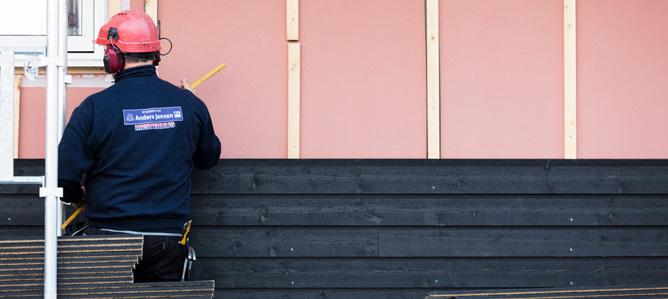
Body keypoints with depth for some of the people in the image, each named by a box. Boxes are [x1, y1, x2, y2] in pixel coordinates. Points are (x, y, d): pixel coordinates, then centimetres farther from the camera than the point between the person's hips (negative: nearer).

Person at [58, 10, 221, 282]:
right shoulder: (189, 104, 0)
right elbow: (209, 158, 17)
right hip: (167, 240, 3)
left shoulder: (94, 107, -10)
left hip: (109, 237, -3)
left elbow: (64, 179, -10)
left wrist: (81, 196, 13)